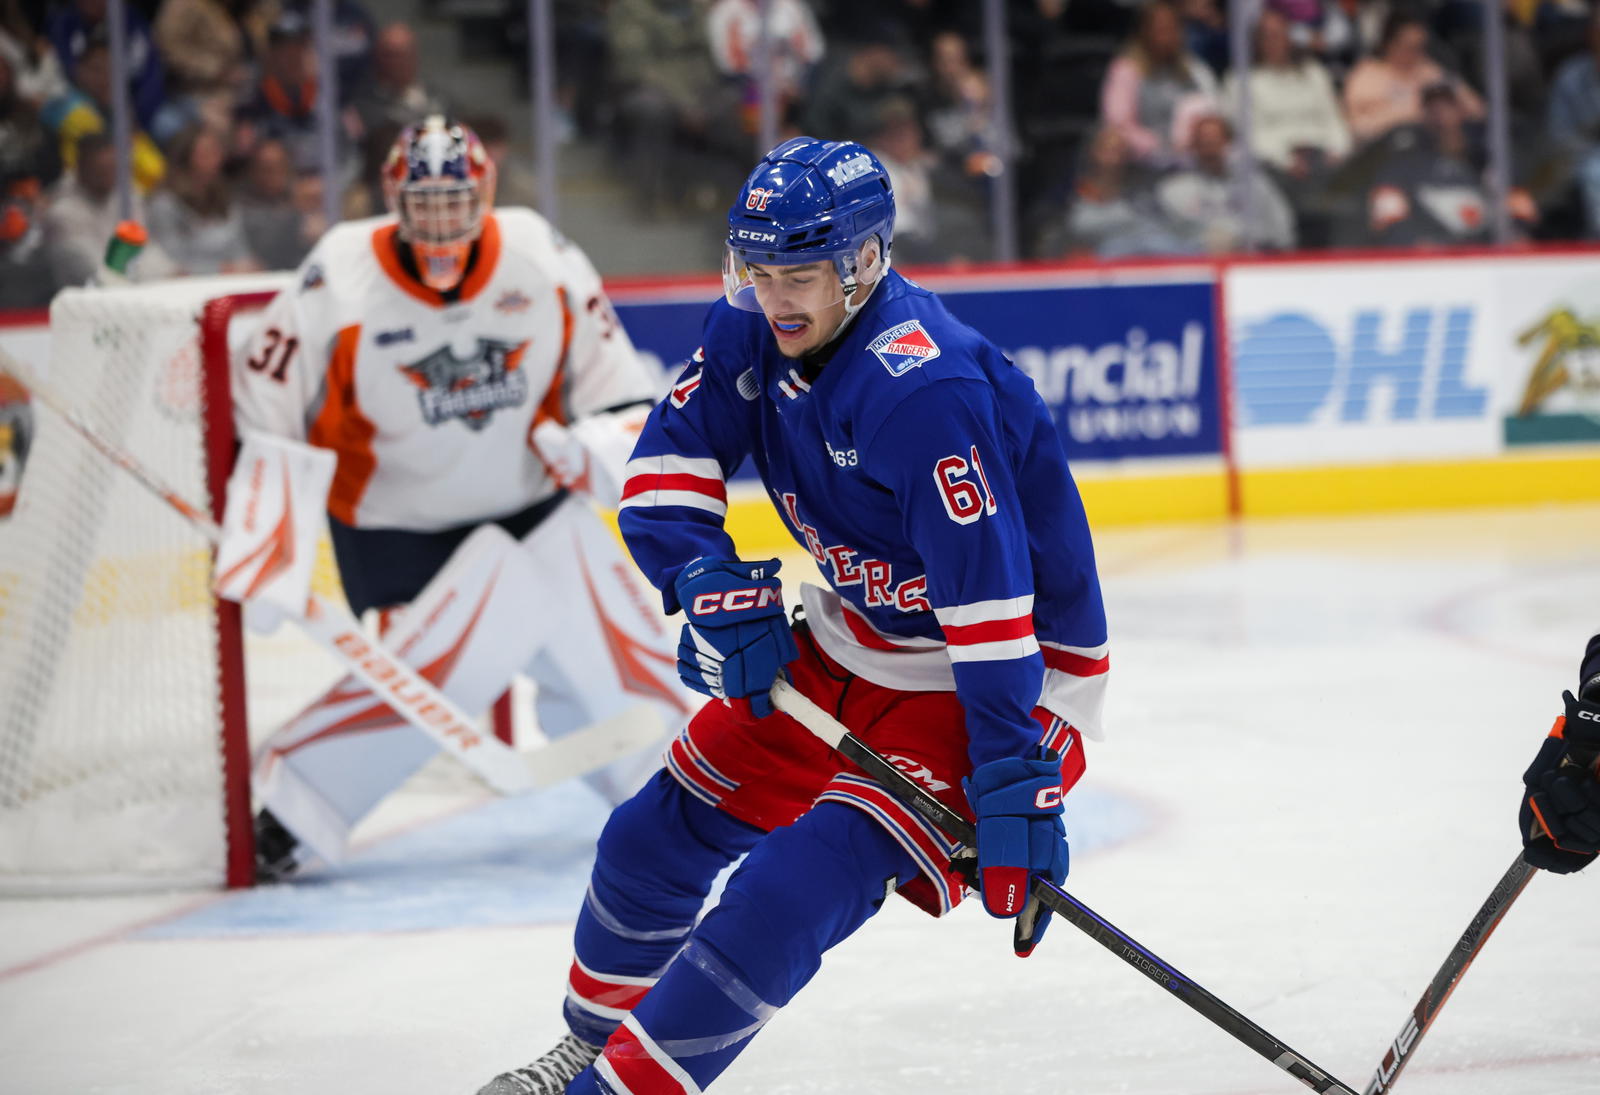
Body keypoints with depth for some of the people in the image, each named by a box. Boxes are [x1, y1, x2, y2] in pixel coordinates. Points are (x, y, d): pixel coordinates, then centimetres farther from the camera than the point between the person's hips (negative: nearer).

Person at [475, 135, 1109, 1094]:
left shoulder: (925, 391, -34)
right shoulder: (755, 329, -8)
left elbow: (988, 596, -36)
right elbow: (665, 468, -1)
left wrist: (1016, 782, -37)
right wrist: (709, 580, -21)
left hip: (1000, 668, -8)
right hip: (847, 644, 9)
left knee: (794, 893, -21)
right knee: (659, 834, 12)